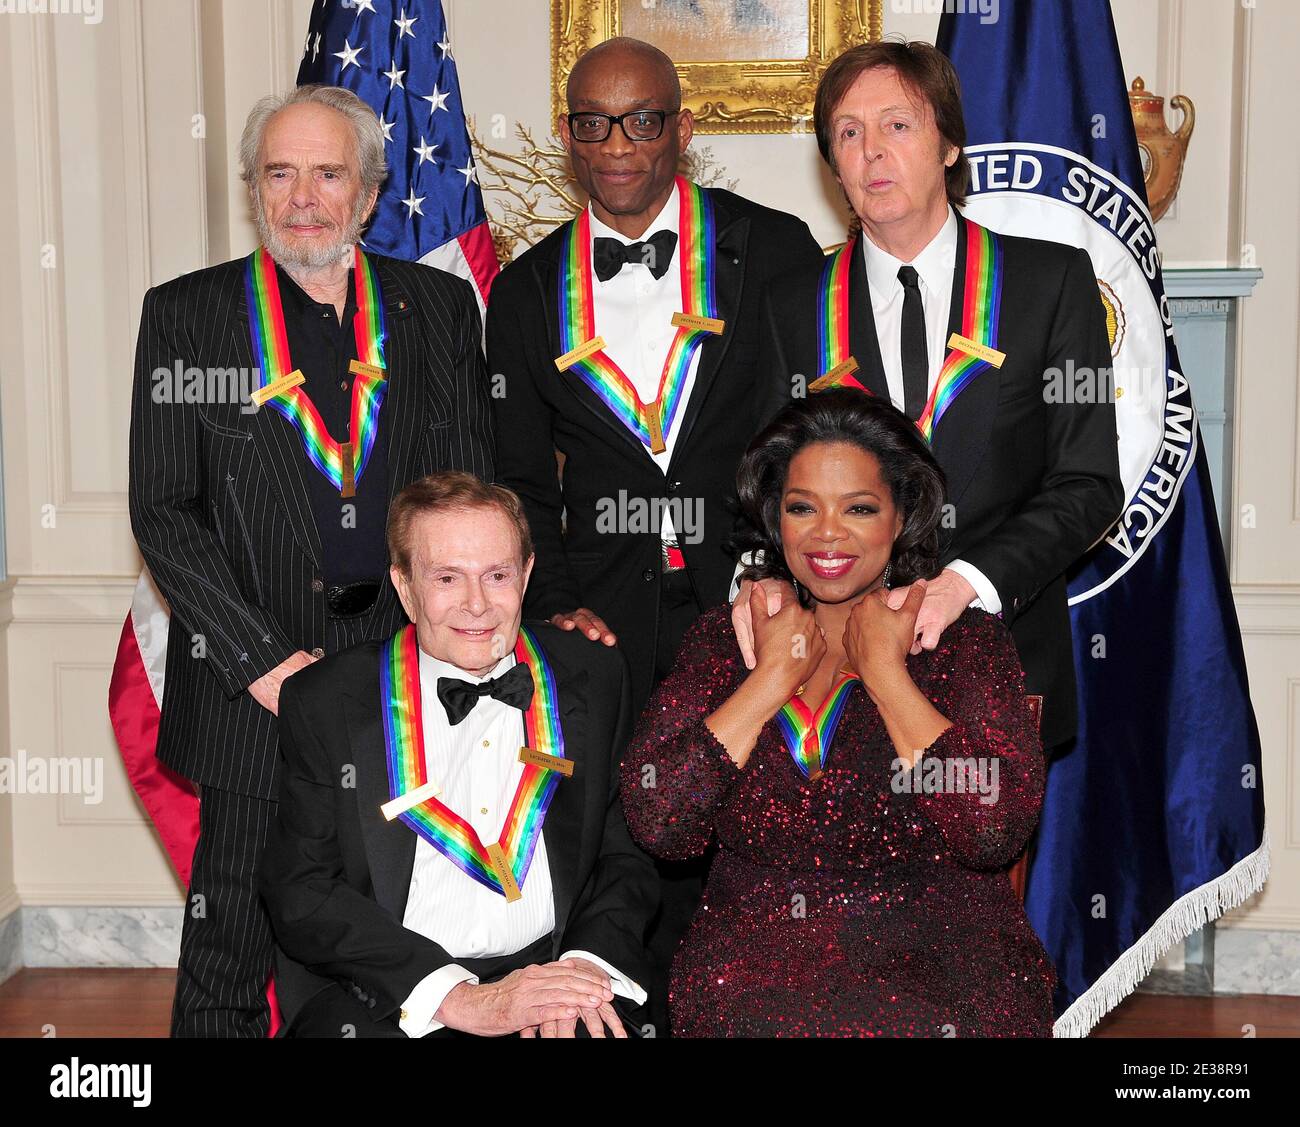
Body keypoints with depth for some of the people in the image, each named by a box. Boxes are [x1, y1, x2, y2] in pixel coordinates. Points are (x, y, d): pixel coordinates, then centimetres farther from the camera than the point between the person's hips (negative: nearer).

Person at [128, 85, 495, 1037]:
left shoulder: (440, 305, 8)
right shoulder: (185, 314, 2)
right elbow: (163, 511, -2)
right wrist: (263, 657, -11)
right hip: (254, 691, -1)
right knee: (230, 956, 7)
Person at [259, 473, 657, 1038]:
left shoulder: (596, 679, 7)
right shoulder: (324, 703, 0)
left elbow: (627, 855, 11)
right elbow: (301, 894, -6)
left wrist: (589, 962, -10)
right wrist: (460, 999, -17)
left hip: (555, 976, 2)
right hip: (379, 1000, -1)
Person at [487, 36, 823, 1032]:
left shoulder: (775, 250, 2)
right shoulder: (528, 291, 10)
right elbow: (522, 480, 12)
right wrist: (554, 604, -1)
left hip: (753, 608, -1)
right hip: (607, 624, 2)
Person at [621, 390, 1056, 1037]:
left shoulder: (965, 641, 3)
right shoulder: (720, 638, 7)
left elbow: (997, 832, -13)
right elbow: (655, 823, -5)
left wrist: (884, 672, -7)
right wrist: (773, 677, -5)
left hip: (934, 953, -1)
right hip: (756, 954, 1)